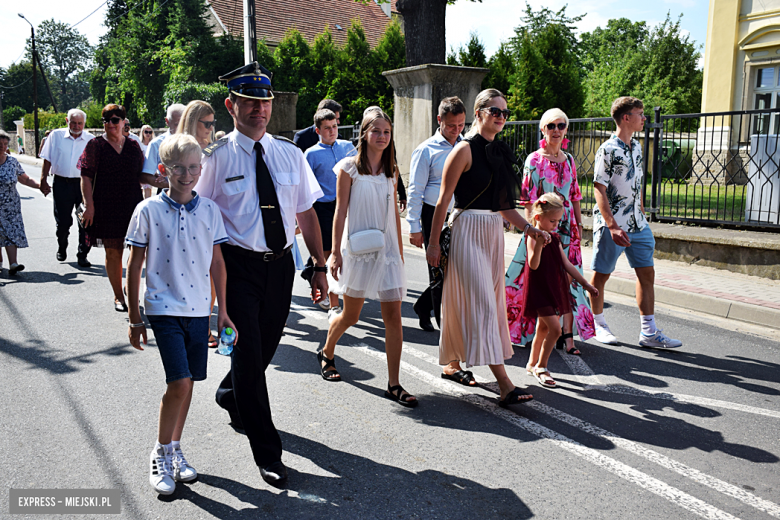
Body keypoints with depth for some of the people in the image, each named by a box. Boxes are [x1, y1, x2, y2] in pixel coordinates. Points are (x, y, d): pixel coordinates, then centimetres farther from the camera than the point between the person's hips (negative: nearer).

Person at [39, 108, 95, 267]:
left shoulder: (90, 139, 3)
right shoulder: (56, 136, 4)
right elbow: (47, 160, 8)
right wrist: (43, 181, 4)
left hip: (83, 183, 0)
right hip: (61, 184, 0)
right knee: (62, 221, 7)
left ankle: (82, 256, 11)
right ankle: (62, 249, 33)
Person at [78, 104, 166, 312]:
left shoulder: (133, 146, 9)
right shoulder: (95, 145, 1)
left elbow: (140, 175, 11)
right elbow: (86, 178, -3)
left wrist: (158, 181, -10)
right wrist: (89, 205, -11)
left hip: (132, 206, 2)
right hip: (106, 207, -2)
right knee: (112, 252, 6)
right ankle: (118, 296, 19)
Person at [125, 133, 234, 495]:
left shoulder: (209, 211, 3)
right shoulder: (148, 211, -5)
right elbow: (134, 266, 0)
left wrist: (223, 311, 8)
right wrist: (134, 318, 2)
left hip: (199, 309, 4)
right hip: (164, 308, -3)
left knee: (187, 382, 11)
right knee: (179, 382, -11)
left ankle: (175, 449, 31)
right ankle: (161, 455, 10)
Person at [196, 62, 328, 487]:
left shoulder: (289, 153, 5)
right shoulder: (217, 157, -6)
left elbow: (306, 211, 7)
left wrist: (319, 266, 4)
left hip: (280, 264, 4)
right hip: (239, 265, -4)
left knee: (266, 346, 17)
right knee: (248, 353, -3)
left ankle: (231, 397, 50)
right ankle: (267, 452, 11)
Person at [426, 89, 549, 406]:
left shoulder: (499, 152, 14)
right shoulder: (465, 150, -8)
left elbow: (503, 204, 17)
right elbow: (443, 200, -10)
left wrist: (530, 229, 9)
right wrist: (433, 243, -12)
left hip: (494, 231, 8)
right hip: (468, 229, -8)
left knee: (490, 299, 12)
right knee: (480, 302, -10)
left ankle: (453, 362, 29)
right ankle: (505, 385, -12)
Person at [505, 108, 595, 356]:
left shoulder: (569, 160, 12)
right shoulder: (534, 159, -3)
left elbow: (574, 195, 16)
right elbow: (529, 199, -6)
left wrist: (579, 224, 12)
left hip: (566, 226, 4)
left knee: (567, 277, 0)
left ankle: (567, 335, 4)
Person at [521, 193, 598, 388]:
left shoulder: (555, 238, 12)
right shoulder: (534, 237, -12)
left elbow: (567, 264, 15)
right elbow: (533, 265, -24)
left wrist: (585, 284, 15)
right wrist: (539, 245, -40)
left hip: (554, 289, 8)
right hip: (539, 290, -8)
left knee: (543, 328, 15)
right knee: (555, 328, -13)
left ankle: (532, 364, 29)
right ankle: (541, 367, 1)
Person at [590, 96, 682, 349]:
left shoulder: (636, 147, 12)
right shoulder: (607, 150, -12)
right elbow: (599, 190, -16)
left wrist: (642, 215, 18)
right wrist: (613, 227, -22)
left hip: (637, 224, 8)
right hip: (611, 225, -8)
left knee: (647, 273, 6)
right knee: (601, 275, 5)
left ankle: (649, 332, 12)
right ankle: (598, 325, 21)